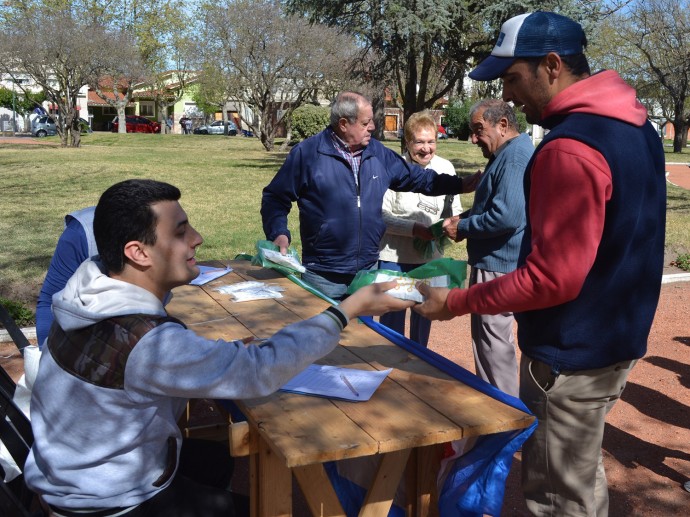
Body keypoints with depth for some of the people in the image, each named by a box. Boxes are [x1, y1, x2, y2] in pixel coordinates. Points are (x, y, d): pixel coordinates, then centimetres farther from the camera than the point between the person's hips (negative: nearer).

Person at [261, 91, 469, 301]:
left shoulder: (378, 153, 6)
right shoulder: (307, 153, -9)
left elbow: (418, 177, 16)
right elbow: (275, 197, -4)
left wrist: (462, 184, 13)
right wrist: (278, 233, -20)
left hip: (368, 273, 5)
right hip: (323, 276, -5)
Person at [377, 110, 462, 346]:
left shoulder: (446, 168, -1)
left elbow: (454, 210, 6)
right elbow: (382, 217, -15)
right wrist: (414, 229, -26)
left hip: (431, 256, 4)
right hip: (394, 256, -4)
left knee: (424, 315, 19)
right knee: (392, 318, 7)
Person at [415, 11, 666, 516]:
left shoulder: (569, 149, -25)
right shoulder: (635, 124, 6)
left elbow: (552, 278, -26)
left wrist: (456, 302, -16)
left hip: (571, 356, -9)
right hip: (616, 337, 10)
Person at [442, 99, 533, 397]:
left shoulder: (516, 155, -20)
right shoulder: (507, 154, 14)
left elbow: (507, 216, -30)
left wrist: (462, 228, -16)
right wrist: (464, 218, 5)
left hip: (497, 268, -11)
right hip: (496, 263, 11)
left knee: (492, 342, -1)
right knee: (494, 339, 20)